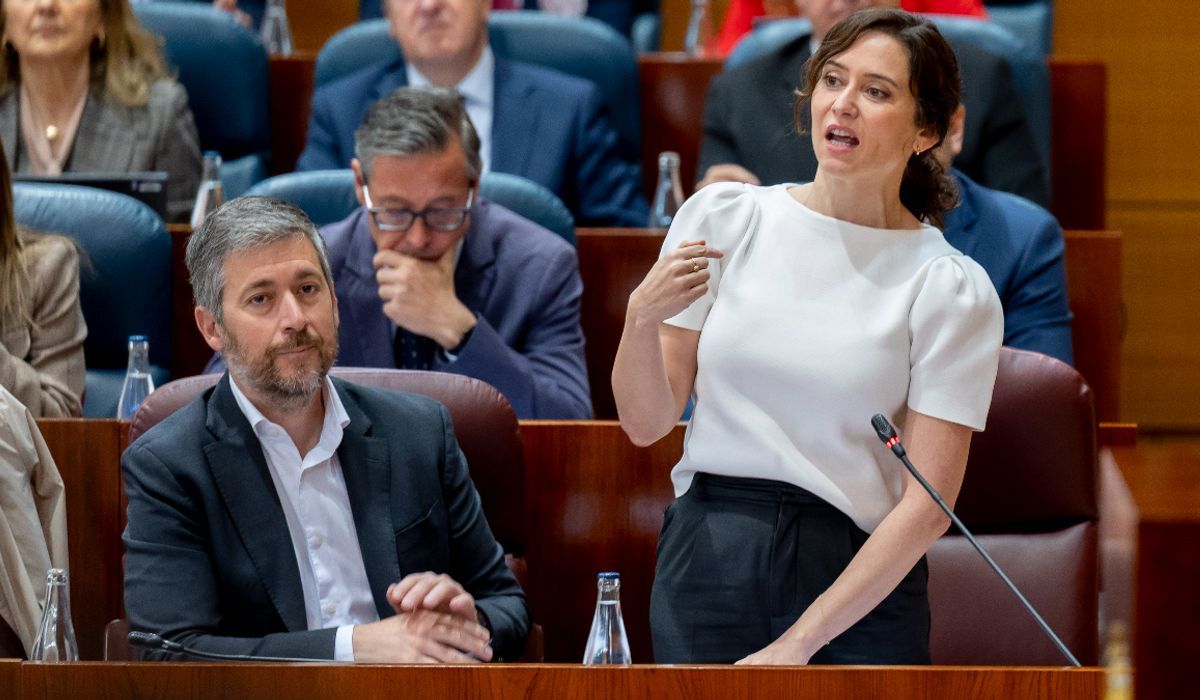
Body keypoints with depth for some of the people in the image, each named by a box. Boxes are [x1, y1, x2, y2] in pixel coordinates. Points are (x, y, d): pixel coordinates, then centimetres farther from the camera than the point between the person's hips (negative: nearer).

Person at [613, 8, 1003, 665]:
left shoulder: (951, 288, -5)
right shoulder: (723, 217, 3)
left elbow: (928, 504, -8)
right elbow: (646, 424, 4)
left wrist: (798, 643, -13)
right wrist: (641, 319, -17)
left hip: (862, 580, -1)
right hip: (708, 558, 2)